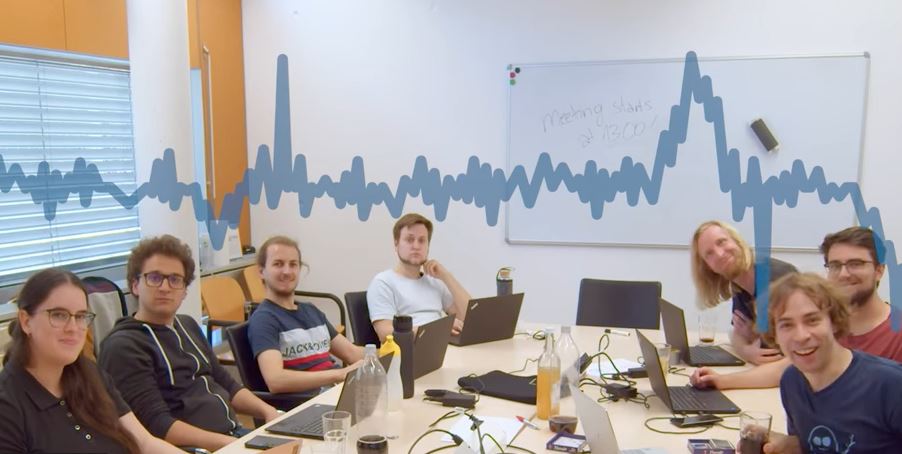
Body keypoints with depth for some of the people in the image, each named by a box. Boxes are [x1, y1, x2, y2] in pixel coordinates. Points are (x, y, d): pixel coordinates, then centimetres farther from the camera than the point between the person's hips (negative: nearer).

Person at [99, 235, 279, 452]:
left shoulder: (188, 325, 17)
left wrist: (267, 411, 4)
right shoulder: (124, 346, -8)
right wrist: (226, 444, -23)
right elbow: (157, 425, -16)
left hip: (235, 433, 8)